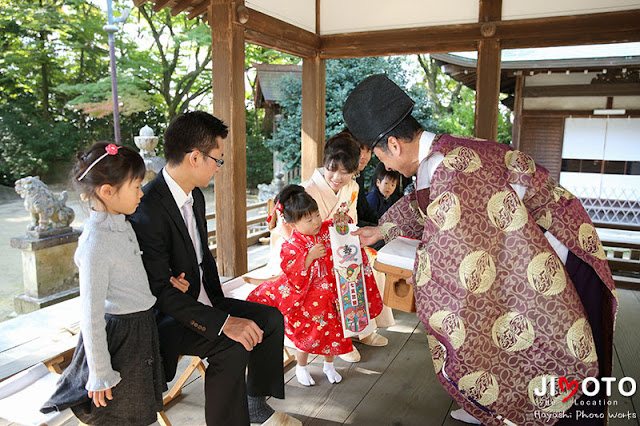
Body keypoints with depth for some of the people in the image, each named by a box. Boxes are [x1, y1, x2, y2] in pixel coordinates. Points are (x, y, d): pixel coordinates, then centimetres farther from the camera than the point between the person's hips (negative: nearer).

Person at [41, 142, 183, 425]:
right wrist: (101, 376, -16)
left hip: (142, 326, 8)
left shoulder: (121, 224, 2)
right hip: (119, 335, -8)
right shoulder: (96, 244, -25)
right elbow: (91, 314, -22)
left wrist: (164, 282, 2)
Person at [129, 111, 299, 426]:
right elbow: (160, 289, -28)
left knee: (270, 318, 3)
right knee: (232, 347, -29)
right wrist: (223, 322, -33)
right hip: (163, 316, -9)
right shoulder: (148, 210, -26)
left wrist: (219, 304, 1)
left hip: (201, 302, 9)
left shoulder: (195, 196, 4)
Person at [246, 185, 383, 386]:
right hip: (308, 301, -4)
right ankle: (301, 368, 35)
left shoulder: (328, 230, -7)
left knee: (333, 332, 15)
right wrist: (310, 257, -30)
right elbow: (295, 278, -21)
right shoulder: (291, 247, -18)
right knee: (308, 335, 7)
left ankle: (329, 365, 41)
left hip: (332, 296, 5)